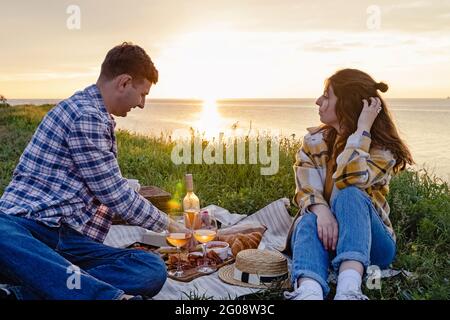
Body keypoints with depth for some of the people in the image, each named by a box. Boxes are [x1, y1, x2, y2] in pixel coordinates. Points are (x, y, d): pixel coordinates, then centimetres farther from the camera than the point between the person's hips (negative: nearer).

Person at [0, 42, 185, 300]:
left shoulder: (98, 117, 24)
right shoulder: (85, 115, -8)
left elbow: (111, 190, 33)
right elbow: (116, 195, -7)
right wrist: (170, 226, 7)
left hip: (67, 238, 8)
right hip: (23, 225, -8)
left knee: (154, 269, -20)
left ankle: (23, 291, -26)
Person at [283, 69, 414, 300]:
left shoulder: (382, 149, -6)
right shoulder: (313, 141, 5)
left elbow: (348, 181, -27)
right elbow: (305, 190, -10)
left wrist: (362, 128, -20)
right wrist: (321, 211, -32)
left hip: (369, 243, -2)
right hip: (325, 234, 2)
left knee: (350, 196, -33)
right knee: (309, 222, -33)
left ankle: (349, 290, -55)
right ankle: (308, 293, -62)